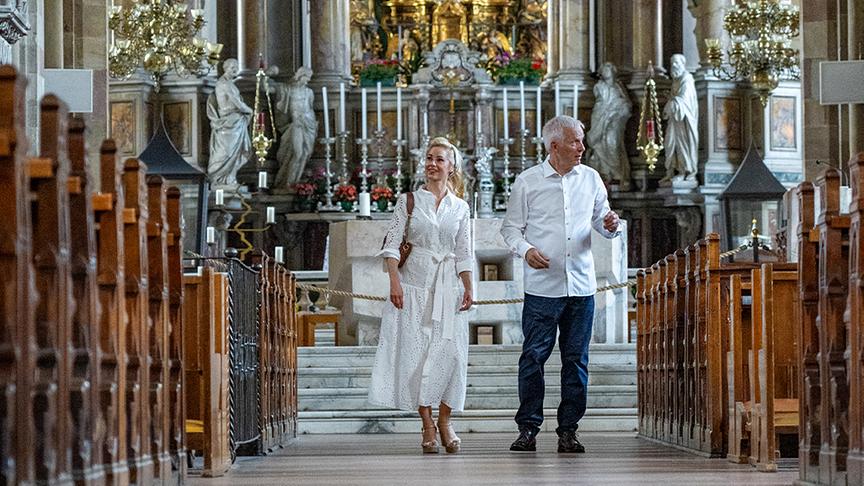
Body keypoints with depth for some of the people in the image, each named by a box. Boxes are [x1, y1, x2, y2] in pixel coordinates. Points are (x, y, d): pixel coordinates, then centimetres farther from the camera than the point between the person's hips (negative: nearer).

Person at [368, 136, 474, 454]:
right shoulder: (408, 201, 4)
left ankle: (444, 422, 4)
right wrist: (395, 282, -11)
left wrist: (468, 288, 2)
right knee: (416, 351, -6)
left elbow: (464, 253, 12)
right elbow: (392, 244, -1)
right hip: (415, 283, -2)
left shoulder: (460, 207, 10)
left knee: (451, 351, -7)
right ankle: (428, 427, -1)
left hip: (448, 285, 2)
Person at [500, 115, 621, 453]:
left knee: (576, 360, 5)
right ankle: (528, 428, 3)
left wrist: (610, 226, -7)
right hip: (542, 286, -3)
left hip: (581, 286, 3)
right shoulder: (527, 182, 1)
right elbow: (511, 228, 4)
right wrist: (525, 249, -15)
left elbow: (601, 221, 16)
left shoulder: (590, 178, 10)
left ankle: (568, 431, 11)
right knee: (533, 357, -4)